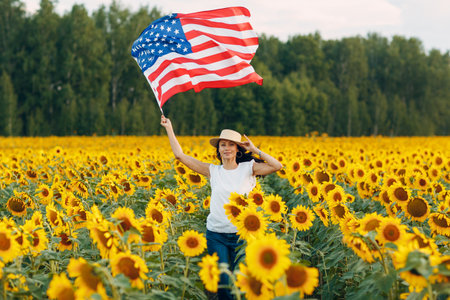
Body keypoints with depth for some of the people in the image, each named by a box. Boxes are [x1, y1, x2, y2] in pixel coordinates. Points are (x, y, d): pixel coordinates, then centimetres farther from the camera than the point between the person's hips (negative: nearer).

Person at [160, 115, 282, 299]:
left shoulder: (248, 168, -1)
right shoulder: (213, 171, 3)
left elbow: (277, 166, -14)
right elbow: (180, 155, 3)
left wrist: (254, 150, -11)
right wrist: (169, 128, 6)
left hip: (242, 235, -1)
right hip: (216, 235, 1)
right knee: (222, 282, 2)